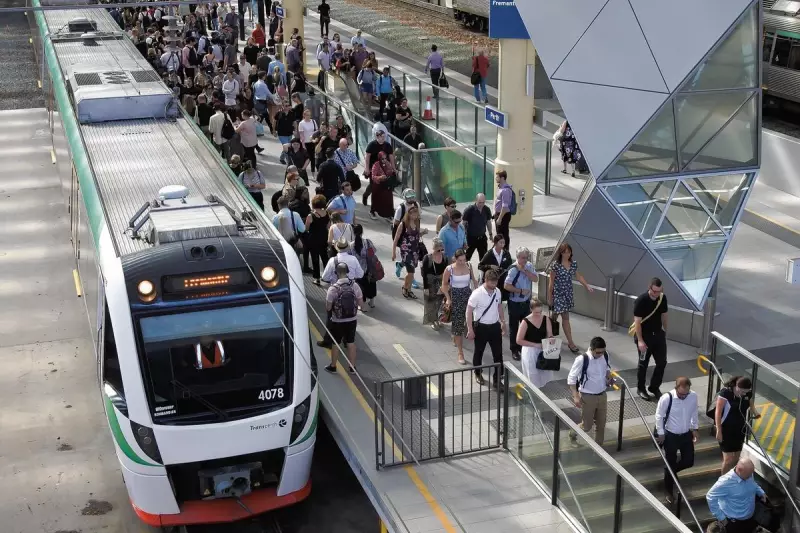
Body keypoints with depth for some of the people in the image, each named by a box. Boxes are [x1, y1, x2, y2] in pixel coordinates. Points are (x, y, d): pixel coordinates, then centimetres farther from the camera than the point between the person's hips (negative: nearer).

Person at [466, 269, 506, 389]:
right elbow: (469, 311, -16)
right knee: (479, 352, 15)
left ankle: (497, 380, 12)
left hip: (495, 326, 4)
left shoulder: (497, 291, -3)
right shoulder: (477, 294, -21)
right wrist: (470, 329, -16)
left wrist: (503, 322, 16)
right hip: (481, 327, -4)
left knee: (498, 353, 4)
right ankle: (478, 374, 37)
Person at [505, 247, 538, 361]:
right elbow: (506, 286, -22)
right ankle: (514, 350, 20)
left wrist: (524, 270, -23)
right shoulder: (513, 269, -20)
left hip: (526, 301, 6)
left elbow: (535, 278, -13)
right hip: (515, 303, -5)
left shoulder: (529, 266, -2)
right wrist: (521, 291, -19)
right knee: (514, 327, 8)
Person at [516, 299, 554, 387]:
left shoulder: (546, 319, -2)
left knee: (546, 377, 5)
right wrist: (535, 344, -19)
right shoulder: (525, 322, -14)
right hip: (530, 352, -4)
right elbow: (518, 340, -13)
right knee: (533, 380, 2)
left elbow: (549, 335, 5)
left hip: (544, 350, 4)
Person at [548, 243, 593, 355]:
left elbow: (578, 276, 15)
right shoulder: (556, 265, -15)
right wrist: (549, 296, -9)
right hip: (558, 293, -5)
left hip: (568, 293, 5)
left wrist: (587, 286, 7)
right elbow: (551, 281, -10)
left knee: (555, 315, 12)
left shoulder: (573, 263, 1)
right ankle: (570, 342, 11)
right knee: (565, 317, 0)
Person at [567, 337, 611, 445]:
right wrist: (576, 396, -22)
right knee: (587, 426, 6)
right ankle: (573, 432, 38)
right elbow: (571, 378, -17)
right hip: (587, 397, -5)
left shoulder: (605, 355, -7)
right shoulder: (582, 359, -24)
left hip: (602, 395, 5)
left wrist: (609, 377, -4)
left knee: (601, 424, 12)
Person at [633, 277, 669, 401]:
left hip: (658, 334, 5)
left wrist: (665, 331, 15)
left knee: (662, 362, 6)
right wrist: (640, 340, -23)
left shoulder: (662, 298, -4)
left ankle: (654, 387, 23)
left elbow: (663, 315, 10)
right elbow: (637, 321, -20)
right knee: (643, 363, 6)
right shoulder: (641, 301, -21)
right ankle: (641, 389, 22)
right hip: (644, 335, -5)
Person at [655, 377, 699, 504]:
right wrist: (660, 433, -8)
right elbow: (659, 416, -13)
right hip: (671, 436, -4)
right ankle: (668, 491, 30)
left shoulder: (693, 396, -14)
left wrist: (694, 428, 7)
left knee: (689, 461, 11)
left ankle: (672, 471, 44)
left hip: (687, 434, 4)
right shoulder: (666, 398, -27)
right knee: (670, 464, 8)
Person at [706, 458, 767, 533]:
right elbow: (710, 496, -27)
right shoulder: (727, 481, -31)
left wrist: (761, 492, -1)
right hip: (734, 522, -7)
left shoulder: (749, 475, -8)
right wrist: (721, 518, -23)